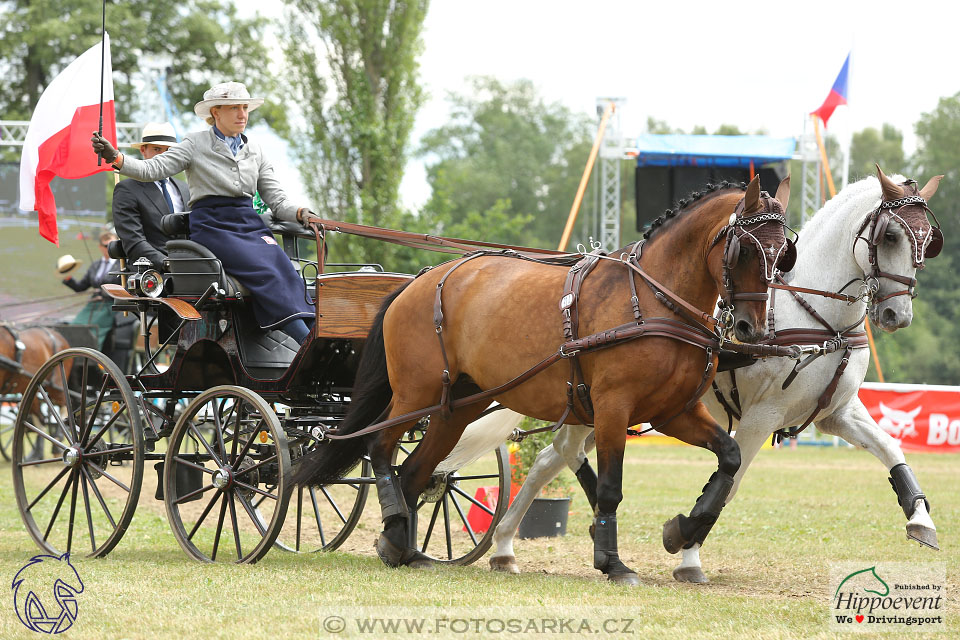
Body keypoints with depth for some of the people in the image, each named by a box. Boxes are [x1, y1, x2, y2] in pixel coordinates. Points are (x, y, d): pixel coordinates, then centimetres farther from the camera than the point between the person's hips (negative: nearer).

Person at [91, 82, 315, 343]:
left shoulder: (254, 151, 19)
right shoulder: (196, 144, 6)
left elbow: (276, 199, 17)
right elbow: (153, 169, -4)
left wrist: (301, 214, -4)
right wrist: (116, 158, -21)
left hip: (249, 224, 5)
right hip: (212, 226, -5)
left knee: (286, 274, -26)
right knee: (266, 274, -29)